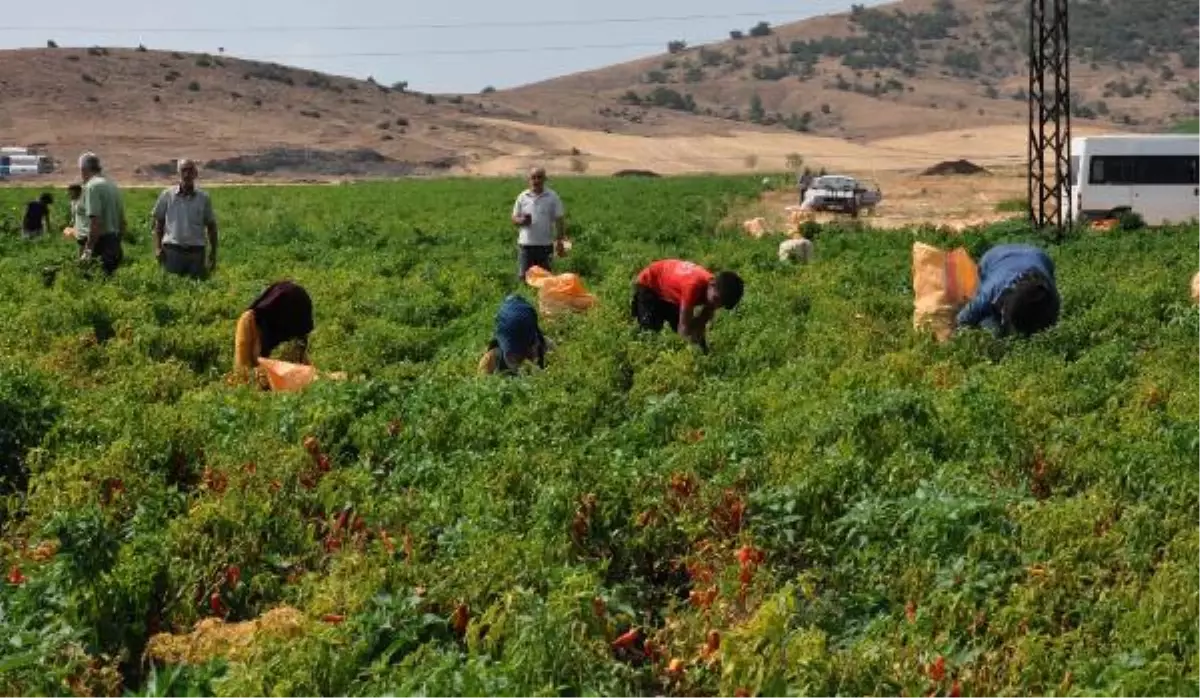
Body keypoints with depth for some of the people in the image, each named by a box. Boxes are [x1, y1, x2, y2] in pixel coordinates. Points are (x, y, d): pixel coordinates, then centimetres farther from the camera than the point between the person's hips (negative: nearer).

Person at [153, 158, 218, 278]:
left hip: (196, 251, 1)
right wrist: (158, 248, -1)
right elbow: (158, 223, 10)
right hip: (173, 250, -1)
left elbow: (211, 226, 13)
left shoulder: (203, 198, 6)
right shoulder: (167, 195, 5)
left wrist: (213, 253, 9)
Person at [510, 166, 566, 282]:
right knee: (523, 277, 0)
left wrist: (560, 242, -6)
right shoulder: (522, 197, 5)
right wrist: (521, 220, -14)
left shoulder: (552, 197, -1)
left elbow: (560, 220, 0)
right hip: (525, 244, 2)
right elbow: (514, 219, 10)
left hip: (545, 245, -1)